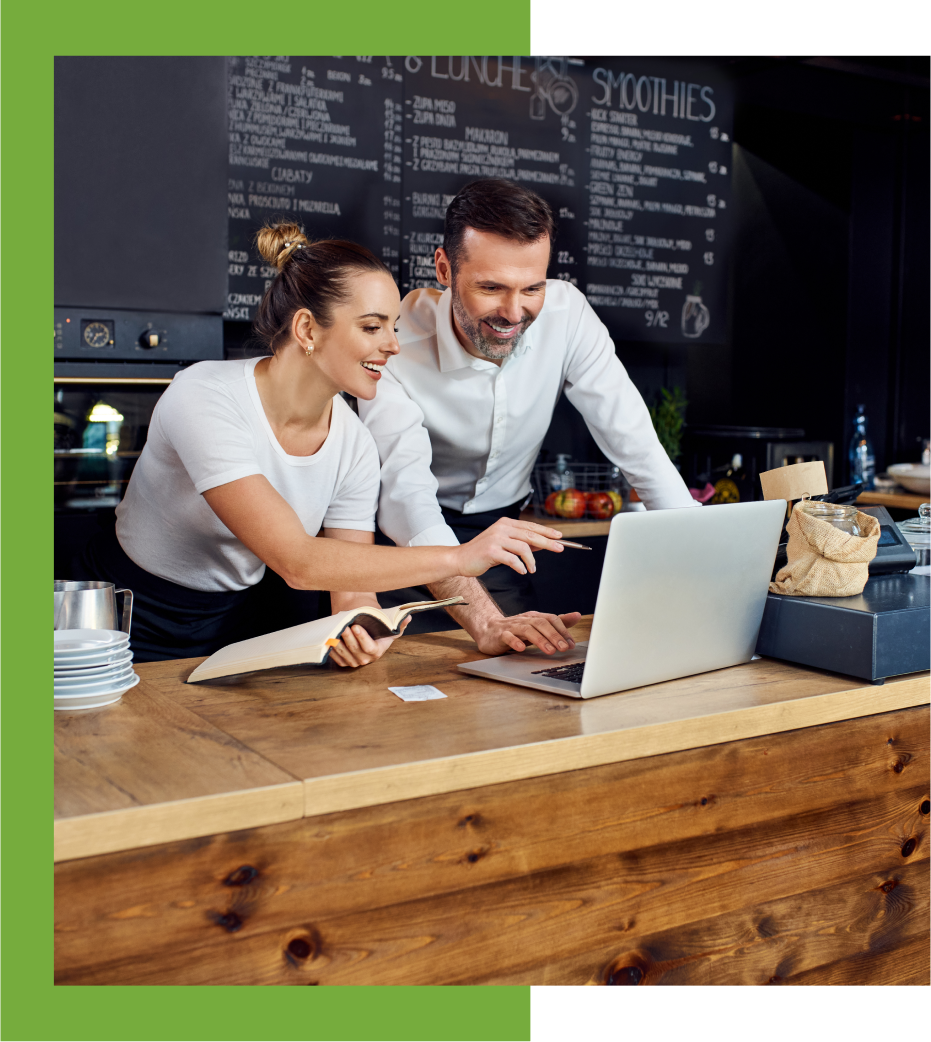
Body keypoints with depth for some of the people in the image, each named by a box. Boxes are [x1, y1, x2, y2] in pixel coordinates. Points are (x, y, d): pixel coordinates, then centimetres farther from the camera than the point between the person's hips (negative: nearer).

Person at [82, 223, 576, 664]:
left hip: (229, 624, 5)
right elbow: (296, 562, -34)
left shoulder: (355, 446, -7)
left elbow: (352, 588, -7)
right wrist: (461, 557, -37)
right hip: (126, 631, -5)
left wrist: (359, 630, -33)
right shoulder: (204, 399, -26)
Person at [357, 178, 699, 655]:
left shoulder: (566, 315, -17)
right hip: (408, 541, -3)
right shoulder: (395, 345, -27)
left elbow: (635, 443, -14)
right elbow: (406, 494, -38)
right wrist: (485, 623, -51)